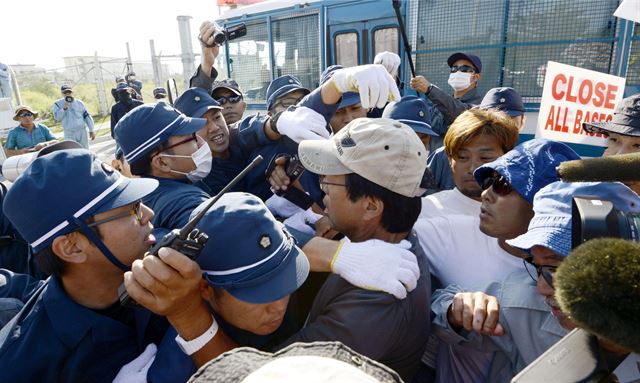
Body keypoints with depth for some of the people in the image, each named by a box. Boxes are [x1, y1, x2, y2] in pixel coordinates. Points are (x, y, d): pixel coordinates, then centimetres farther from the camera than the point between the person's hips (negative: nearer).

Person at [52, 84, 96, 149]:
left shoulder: (79, 103, 5)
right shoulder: (58, 104, 4)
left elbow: (87, 116, 7)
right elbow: (57, 117, -7)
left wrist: (91, 130, 4)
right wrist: (64, 108, -19)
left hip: (82, 132, 1)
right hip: (69, 134, -1)